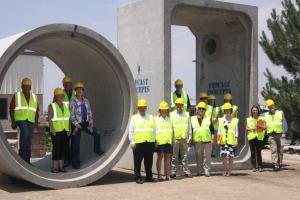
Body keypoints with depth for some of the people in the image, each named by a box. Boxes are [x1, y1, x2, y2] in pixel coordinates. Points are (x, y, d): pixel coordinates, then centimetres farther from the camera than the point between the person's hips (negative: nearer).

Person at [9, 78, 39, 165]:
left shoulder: (34, 97, 15)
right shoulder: (16, 96, 5)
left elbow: (36, 111, 14)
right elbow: (11, 109, 2)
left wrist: (36, 122, 1)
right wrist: (13, 121, -8)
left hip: (30, 120, 4)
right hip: (20, 118, -4)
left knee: (28, 140, 5)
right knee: (25, 131, -31)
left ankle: (27, 160, 11)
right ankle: (21, 153, -21)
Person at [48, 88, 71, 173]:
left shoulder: (65, 105, 10)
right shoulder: (52, 106, -6)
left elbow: (68, 118, 11)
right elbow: (49, 119, -11)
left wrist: (69, 129, 5)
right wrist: (52, 130, -18)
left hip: (64, 130, 5)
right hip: (56, 130, -5)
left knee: (62, 147, 6)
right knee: (56, 147, -6)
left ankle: (60, 166, 12)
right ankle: (54, 167, 1)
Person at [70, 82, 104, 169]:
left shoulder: (86, 101, 8)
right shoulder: (73, 102, -8)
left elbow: (89, 112, 12)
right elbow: (71, 114, -11)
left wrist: (91, 121, 0)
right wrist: (76, 124, -18)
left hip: (86, 123, 5)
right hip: (77, 124, -5)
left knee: (97, 133, -8)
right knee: (76, 144, 1)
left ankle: (97, 150, 18)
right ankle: (75, 164, 9)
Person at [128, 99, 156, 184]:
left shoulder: (151, 117, 17)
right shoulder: (134, 118, 7)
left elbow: (154, 130, 18)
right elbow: (131, 131, 4)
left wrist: (154, 141, 11)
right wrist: (132, 142, -4)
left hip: (149, 143, 3)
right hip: (138, 143, -3)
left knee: (149, 161, 8)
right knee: (137, 161, 0)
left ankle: (149, 177, 18)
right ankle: (138, 178, 7)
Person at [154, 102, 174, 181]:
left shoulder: (170, 119, 14)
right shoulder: (156, 119, 3)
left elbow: (172, 130, 16)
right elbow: (154, 131, -1)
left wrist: (173, 141, 9)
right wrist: (155, 141, -8)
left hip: (168, 142, 3)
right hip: (160, 142, -3)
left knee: (167, 158, 6)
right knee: (160, 157, 0)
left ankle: (167, 175, 11)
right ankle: (159, 175, 5)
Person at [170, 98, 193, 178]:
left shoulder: (187, 114, 12)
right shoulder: (172, 114, 8)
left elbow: (189, 126, 12)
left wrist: (189, 137, 6)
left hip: (184, 139, 1)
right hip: (175, 139, -1)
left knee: (185, 156, 5)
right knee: (174, 157, 1)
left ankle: (186, 172, 10)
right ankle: (173, 172, 6)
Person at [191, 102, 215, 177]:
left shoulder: (208, 118, 9)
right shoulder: (193, 119, 11)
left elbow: (212, 129, 8)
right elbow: (191, 130, 14)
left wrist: (213, 139, 0)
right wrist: (191, 140, 9)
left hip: (207, 140, -1)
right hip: (197, 140, 1)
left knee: (207, 155, -5)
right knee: (198, 156, 5)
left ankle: (207, 171, -1)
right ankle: (199, 171, 14)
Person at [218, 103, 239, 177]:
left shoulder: (235, 120, 7)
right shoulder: (221, 120, 12)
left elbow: (236, 131, 5)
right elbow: (219, 130, 12)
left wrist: (236, 141, -2)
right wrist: (218, 139, 4)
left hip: (231, 141, -2)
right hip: (223, 141, 2)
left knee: (231, 156, -1)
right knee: (223, 156, -2)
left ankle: (229, 171, 5)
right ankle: (225, 171, 10)